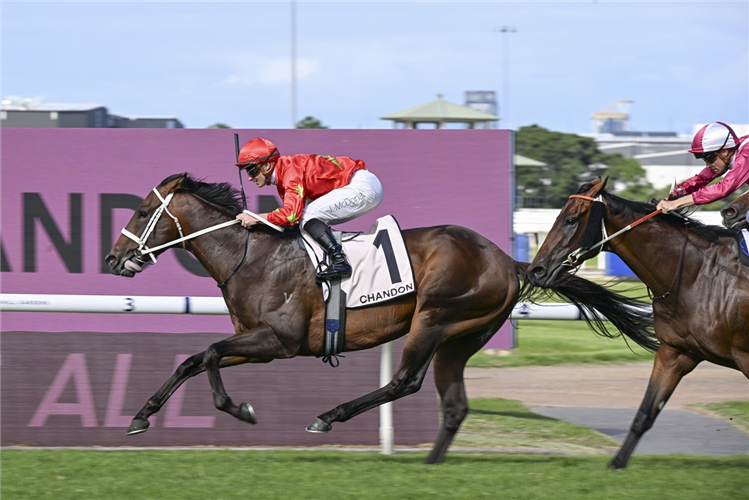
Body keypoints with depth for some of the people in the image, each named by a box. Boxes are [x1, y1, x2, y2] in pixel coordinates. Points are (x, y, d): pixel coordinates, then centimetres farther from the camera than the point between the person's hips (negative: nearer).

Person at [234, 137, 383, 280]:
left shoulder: (291, 169, -18)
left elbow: (292, 213, -27)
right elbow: (291, 212, 15)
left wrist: (256, 218, -20)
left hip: (363, 186, -10)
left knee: (307, 215, -17)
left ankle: (339, 260, -26)